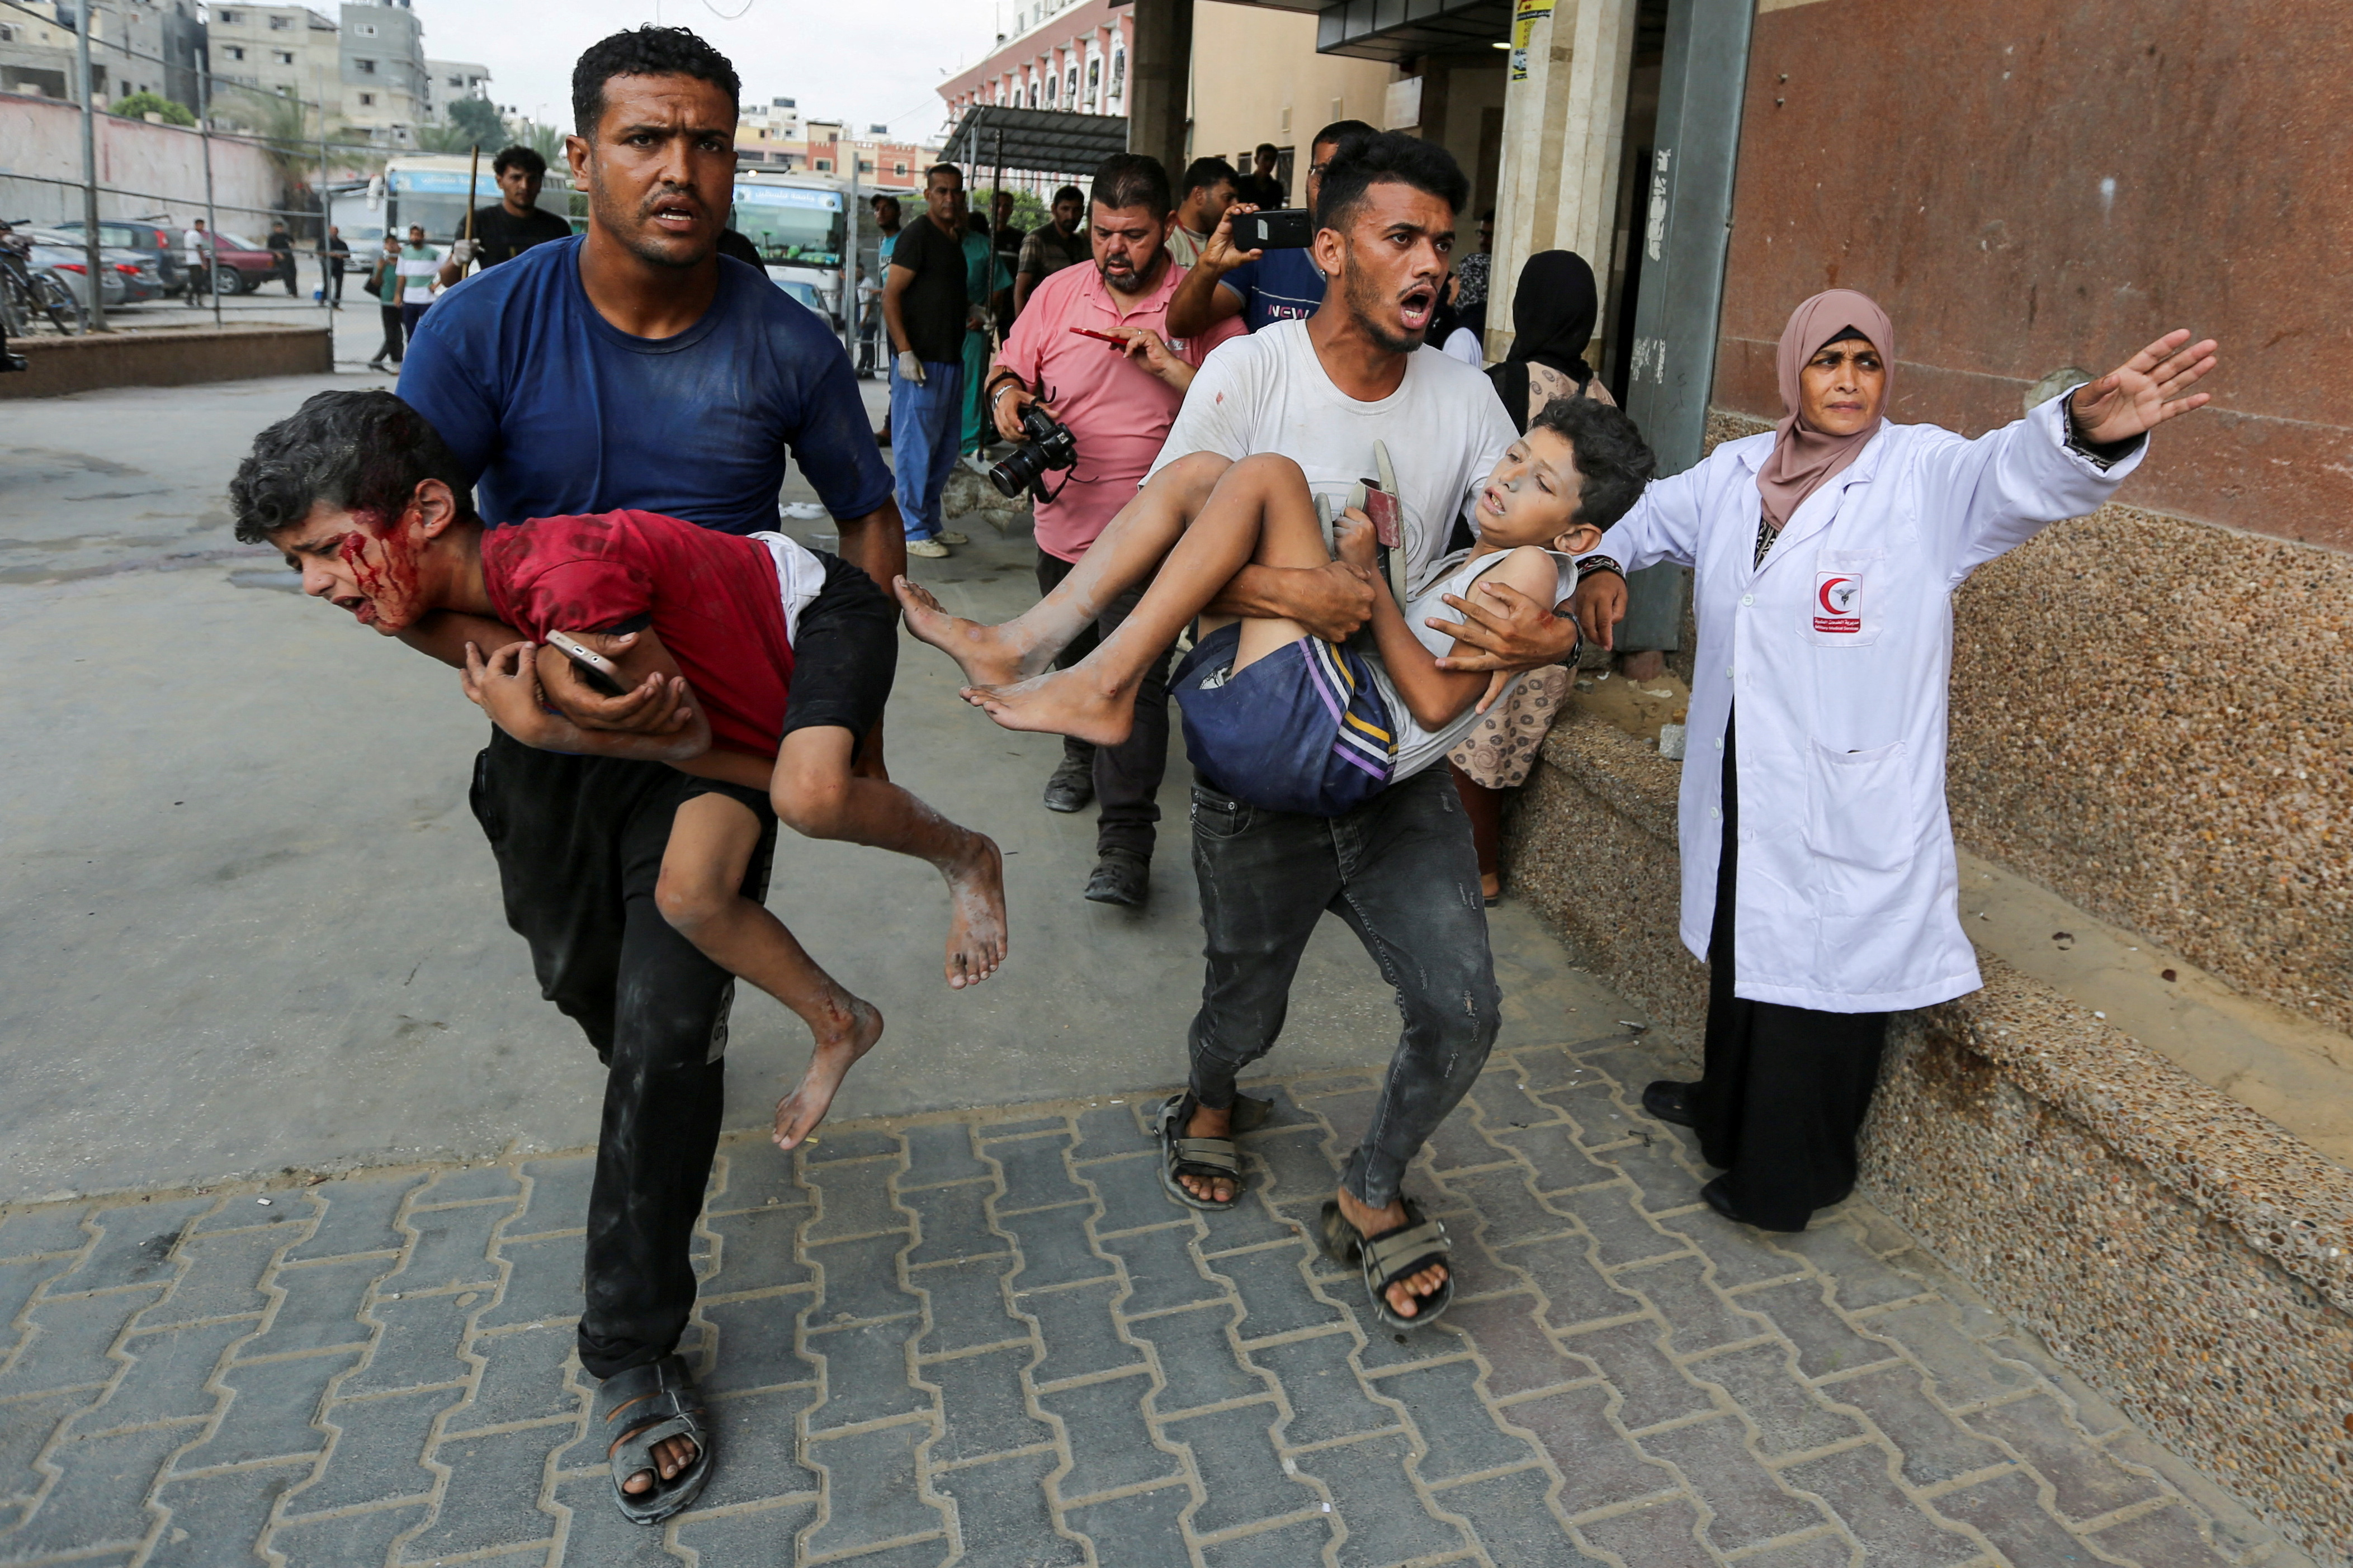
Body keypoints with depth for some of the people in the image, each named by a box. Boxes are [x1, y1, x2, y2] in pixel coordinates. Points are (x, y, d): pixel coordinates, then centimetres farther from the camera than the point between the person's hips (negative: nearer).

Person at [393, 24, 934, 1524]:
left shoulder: (786, 347, -13)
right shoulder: (488, 325, -15)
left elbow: (869, 516, 2)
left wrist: (854, 703, -4)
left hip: (720, 728, -2)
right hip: (546, 729, 2)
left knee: (667, 1037, -5)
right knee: (585, 981, 23)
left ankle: (639, 1351, 13)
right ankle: (672, 1056, 61)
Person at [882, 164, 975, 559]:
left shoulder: (952, 239, 17)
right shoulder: (917, 235, -9)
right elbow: (890, 295, -15)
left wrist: (971, 310, 13)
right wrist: (905, 352, -21)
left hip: (950, 357, 9)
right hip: (919, 359, -9)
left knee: (947, 445, 13)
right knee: (916, 445, -5)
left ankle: (930, 522, 23)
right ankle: (914, 532, 1)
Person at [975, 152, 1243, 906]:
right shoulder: (1058, 291, 3)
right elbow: (1010, 366, 11)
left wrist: (1172, 369, -23)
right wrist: (1007, 394, -12)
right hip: (1064, 519, 5)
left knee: (1136, 676, -10)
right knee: (1075, 654, 22)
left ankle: (1125, 843, -7)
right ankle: (1082, 753, 49)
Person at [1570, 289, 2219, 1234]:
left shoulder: (1925, 475, -13)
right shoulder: (1738, 472, 4)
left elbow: (2014, 473, -32)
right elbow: (1655, 514, 20)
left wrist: (2086, 429, -54)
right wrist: (1605, 562, -1)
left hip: (1847, 808, -6)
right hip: (1741, 786, 6)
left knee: (1820, 981, 4)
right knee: (1741, 950, 24)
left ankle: (1787, 1181, 26)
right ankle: (1729, 1109, 48)